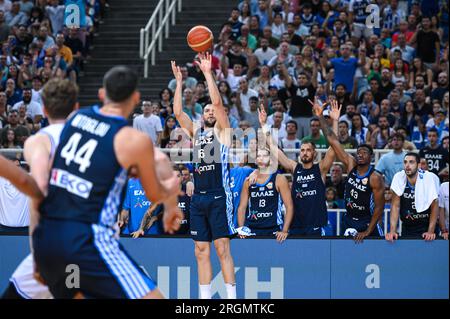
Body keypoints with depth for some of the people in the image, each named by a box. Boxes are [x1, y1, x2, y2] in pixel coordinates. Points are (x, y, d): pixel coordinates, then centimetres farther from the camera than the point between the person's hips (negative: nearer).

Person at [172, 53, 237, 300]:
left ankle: (231, 298, -8)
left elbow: (217, 102, -9)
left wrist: (208, 74, -9)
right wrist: (179, 81, 6)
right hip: (198, 197, 6)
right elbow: (178, 112, 10)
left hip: (219, 196, -6)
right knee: (202, 252, 5)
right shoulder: (196, 133, 19)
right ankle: (205, 298, 8)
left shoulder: (222, 131, 4)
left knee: (222, 249, -9)